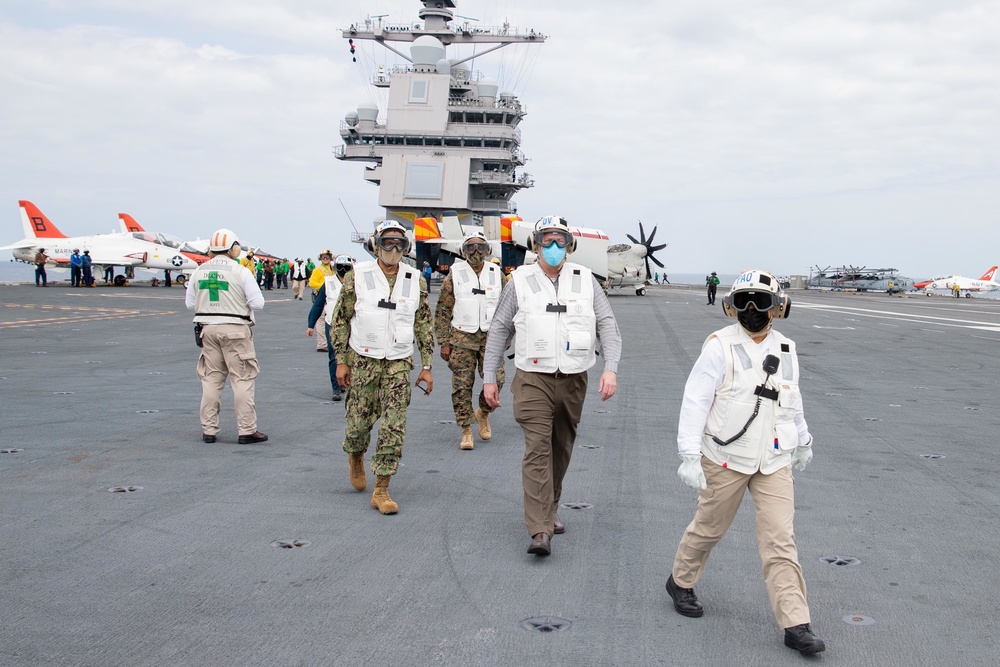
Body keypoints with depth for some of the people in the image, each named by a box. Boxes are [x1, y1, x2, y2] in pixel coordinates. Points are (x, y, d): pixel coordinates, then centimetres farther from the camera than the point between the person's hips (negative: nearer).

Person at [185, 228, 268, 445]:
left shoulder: (199, 272, 4)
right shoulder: (240, 272, -10)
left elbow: (189, 303, 9)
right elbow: (257, 303, -10)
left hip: (207, 329, 5)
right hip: (235, 329, -4)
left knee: (211, 379, 13)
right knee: (242, 380, 1)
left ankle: (209, 429, 17)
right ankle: (247, 430, 3)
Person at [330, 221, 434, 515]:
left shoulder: (415, 281, 3)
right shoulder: (357, 277, -2)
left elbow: (424, 325, 9)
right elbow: (340, 320, 2)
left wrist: (426, 366, 5)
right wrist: (341, 361, -2)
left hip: (399, 364, 1)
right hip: (363, 361, -1)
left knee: (394, 428, -5)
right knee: (359, 422, 5)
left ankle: (381, 490, 4)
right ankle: (356, 457, 40)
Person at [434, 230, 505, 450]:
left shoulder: (497, 274, 7)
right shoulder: (455, 274, 1)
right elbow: (443, 310, 2)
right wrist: (444, 342, -2)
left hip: (491, 336, 1)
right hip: (462, 337, -1)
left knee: (496, 379, -7)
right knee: (462, 385, -2)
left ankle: (483, 413, 22)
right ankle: (466, 430, 9)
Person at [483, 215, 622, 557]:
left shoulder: (586, 280, 5)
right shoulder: (521, 281, 1)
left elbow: (608, 325, 3)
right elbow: (499, 329, 6)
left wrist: (610, 369, -12)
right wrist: (489, 378, 4)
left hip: (573, 380, 3)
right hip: (533, 379, -3)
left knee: (562, 449, 13)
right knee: (537, 449, -13)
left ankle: (549, 510, 33)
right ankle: (540, 531, -15)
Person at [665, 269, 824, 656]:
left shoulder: (785, 350, 7)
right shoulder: (720, 346, -11)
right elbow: (695, 400, -14)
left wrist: (802, 440, 33)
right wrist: (689, 455, -20)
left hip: (774, 462, 4)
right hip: (726, 459, -3)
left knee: (780, 541, -1)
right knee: (710, 527, 12)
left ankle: (795, 625, 2)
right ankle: (681, 582, 38)